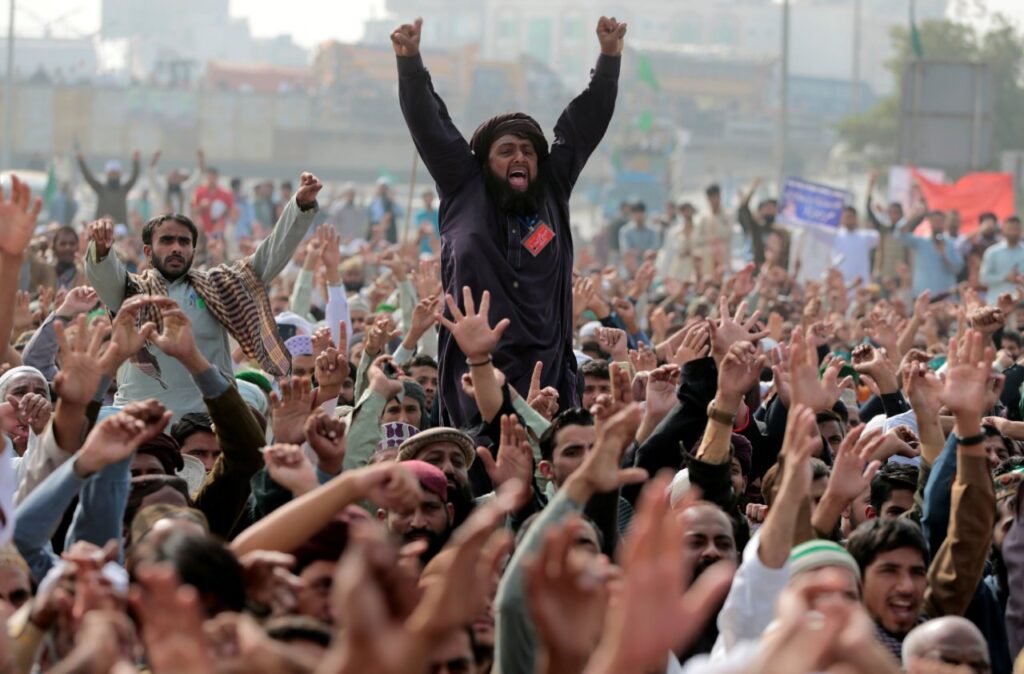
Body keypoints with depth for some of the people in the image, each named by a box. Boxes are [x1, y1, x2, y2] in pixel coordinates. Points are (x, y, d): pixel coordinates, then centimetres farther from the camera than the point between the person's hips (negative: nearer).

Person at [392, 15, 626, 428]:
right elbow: (428, 125, 6)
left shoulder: (553, 191, 14)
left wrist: (609, 56, 9)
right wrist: (409, 60, -2)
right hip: (475, 374, -2)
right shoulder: (464, 190, 10)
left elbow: (585, 123, 14)